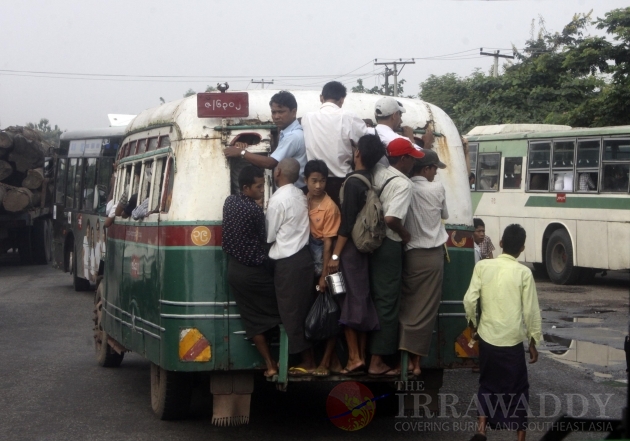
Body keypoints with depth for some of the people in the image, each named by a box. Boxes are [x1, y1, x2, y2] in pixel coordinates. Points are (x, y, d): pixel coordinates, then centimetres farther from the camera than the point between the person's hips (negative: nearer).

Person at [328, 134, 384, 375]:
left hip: (350, 249, -7)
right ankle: (362, 356, 15)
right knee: (362, 300, 10)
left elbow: (347, 222, -19)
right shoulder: (371, 181, 7)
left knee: (348, 300, -3)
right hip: (365, 248, 7)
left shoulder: (353, 182, -15)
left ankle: (354, 357, -4)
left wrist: (335, 255, -17)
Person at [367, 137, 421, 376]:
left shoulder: (377, 172, 2)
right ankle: (377, 361, 6)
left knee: (371, 298, 19)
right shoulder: (403, 184, -18)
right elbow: (391, 218, -29)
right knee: (387, 302, 2)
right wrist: (404, 233, -11)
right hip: (389, 246, -8)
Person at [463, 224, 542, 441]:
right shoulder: (524, 273, -8)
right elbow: (531, 311, -6)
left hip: (487, 336, 2)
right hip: (512, 341, -2)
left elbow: (469, 300, -5)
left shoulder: (483, 266, -4)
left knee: (487, 384, 17)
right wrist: (533, 342, 5)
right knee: (517, 389, 11)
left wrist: (472, 322, 14)